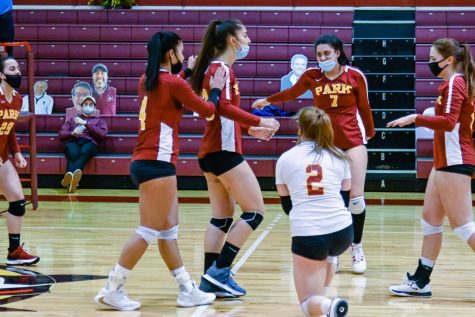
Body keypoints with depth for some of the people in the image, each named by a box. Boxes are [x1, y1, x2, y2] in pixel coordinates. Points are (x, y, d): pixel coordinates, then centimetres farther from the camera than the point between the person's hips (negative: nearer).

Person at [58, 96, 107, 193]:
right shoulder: (72, 119, 35)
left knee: (84, 152, -42)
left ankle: (71, 175, -67)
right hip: (73, 142, 1)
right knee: (73, 153, -40)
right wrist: (72, 133, -2)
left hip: (89, 142, -1)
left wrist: (85, 123, 3)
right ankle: (72, 177, -65)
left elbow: (102, 134, 8)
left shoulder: (99, 121, 31)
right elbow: (61, 135, 21)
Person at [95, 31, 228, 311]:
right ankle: (112, 289, -5)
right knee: (148, 232, -6)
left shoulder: (149, 81, 11)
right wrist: (217, 89, 16)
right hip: (157, 163, -9)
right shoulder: (173, 83, -11)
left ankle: (188, 290, 15)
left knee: (169, 231, 11)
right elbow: (207, 110, 0)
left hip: (146, 162, 9)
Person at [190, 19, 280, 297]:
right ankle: (219, 271, -8)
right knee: (255, 211, -5)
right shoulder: (222, 68, -11)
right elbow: (224, 107, -26)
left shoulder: (214, 67, 18)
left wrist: (249, 130, 24)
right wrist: (259, 121, -25)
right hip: (224, 151, -10)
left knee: (222, 217, 9)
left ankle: (211, 280, 7)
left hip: (211, 152, 10)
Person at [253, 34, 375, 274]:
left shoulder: (355, 76, -6)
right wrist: (267, 101, 28)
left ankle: (357, 247, 12)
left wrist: (370, 134, 17)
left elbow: (364, 107, 7)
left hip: (353, 143, -1)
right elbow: (291, 93, 17)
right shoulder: (312, 76, -2)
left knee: (356, 198, -5)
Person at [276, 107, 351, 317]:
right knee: (329, 251, 42)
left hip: (306, 235, -3)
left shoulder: (285, 159, 7)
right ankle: (322, 299, 31)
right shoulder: (339, 157, 10)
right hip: (342, 231, 3)